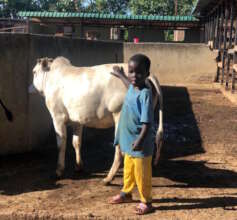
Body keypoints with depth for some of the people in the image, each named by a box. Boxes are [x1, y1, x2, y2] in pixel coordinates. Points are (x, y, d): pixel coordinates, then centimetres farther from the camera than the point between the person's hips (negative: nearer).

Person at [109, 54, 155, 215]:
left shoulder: (145, 94, -23)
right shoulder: (132, 88, 2)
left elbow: (147, 121, -27)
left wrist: (140, 139, -37)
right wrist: (121, 75, 45)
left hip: (140, 143, -8)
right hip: (128, 140, 8)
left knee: (142, 173, 6)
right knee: (128, 169, 25)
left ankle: (146, 202, 21)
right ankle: (126, 193, 43)